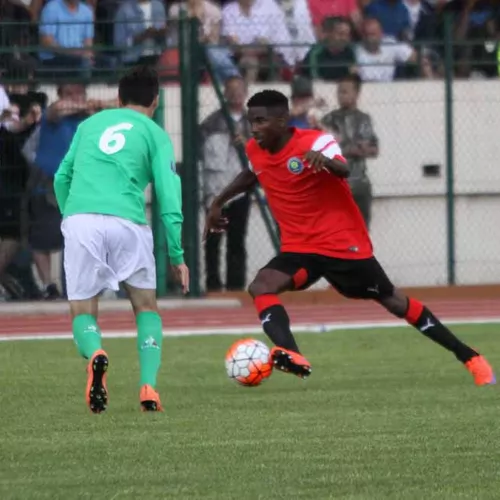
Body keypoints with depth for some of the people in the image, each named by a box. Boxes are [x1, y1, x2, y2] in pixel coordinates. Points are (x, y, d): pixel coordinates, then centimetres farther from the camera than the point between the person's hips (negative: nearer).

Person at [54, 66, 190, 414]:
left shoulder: (90, 124, 23)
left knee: (82, 311, 11)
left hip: (79, 219, 1)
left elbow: (62, 178, 25)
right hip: (127, 221, -1)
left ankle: (95, 353, -24)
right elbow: (168, 194, 5)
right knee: (146, 307, 17)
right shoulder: (154, 134, 13)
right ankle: (149, 387, -2)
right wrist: (177, 255, 7)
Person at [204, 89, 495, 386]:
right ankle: (292, 357, -41)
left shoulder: (314, 141, -19)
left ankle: (469, 357, 19)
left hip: (344, 244, -6)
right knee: (260, 287, -22)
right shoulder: (255, 151, 1)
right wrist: (219, 202, 25)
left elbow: (343, 170, -40)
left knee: (392, 301, 4)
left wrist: (324, 159, -61)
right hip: (299, 248, 6)